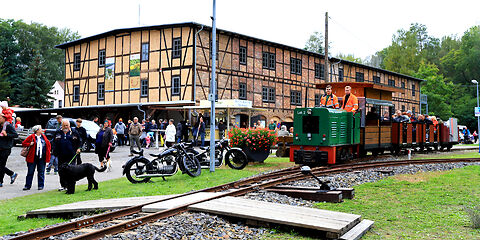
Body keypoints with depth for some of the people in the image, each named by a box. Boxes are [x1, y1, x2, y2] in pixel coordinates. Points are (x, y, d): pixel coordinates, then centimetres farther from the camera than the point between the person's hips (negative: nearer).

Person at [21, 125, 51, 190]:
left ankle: (41, 185, 15)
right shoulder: (31, 137, -1)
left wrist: (48, 150, 8)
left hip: (42, 158, 3)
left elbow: (48, 144, 22)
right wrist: (30, 144, -14)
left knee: (41, 172, 7)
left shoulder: (43, 137, 11)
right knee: (30, 172, 3)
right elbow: (23, 143, 2)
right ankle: (27, 186, 10)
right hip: (33, 157, -3)